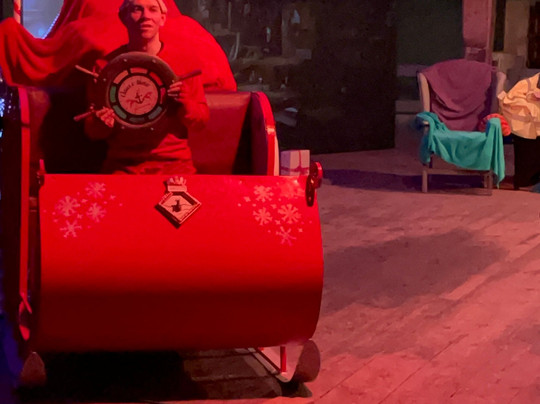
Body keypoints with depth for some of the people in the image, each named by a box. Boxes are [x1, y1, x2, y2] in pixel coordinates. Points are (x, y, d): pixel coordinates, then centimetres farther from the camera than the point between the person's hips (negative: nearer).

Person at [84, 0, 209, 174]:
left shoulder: (186, 62, 3)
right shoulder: (105, 65, 3)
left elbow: (201, 120, 7)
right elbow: (92, 132, 9)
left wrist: (185, 104, -13)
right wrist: (101, 125, -14)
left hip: (174, 161, 0)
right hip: (122, 165, 0)